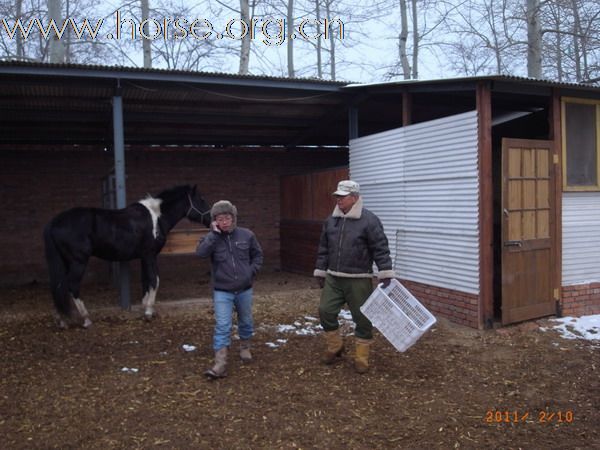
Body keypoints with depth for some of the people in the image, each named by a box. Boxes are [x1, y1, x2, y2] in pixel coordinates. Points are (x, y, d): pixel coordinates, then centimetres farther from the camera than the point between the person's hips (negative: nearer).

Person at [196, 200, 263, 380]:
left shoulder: (246, 235, -4)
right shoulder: (212, 238, -6)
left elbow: (258, 254, 9)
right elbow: (200, 252, -24)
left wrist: (252, 270, -5)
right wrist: (214, 234, -25)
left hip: (244, 289, 2)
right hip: (222, 291, -2)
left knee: (246, 321, 19)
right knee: (222, 326, -8)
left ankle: (245, 348, 44)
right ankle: (220, 364, -7)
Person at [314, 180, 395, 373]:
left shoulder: (369, 220, -10)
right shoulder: (331, 220, 8)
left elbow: (381, 249, -12)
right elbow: (323, 249, 15)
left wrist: (385, 274, -16)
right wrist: (320, 272, 15)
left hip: (358, 281, -5)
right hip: (333, 279, 5)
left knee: (362, 318, 3)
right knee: (325, 311, 2)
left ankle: (361, 358, 18)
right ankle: (334, 347, 25)